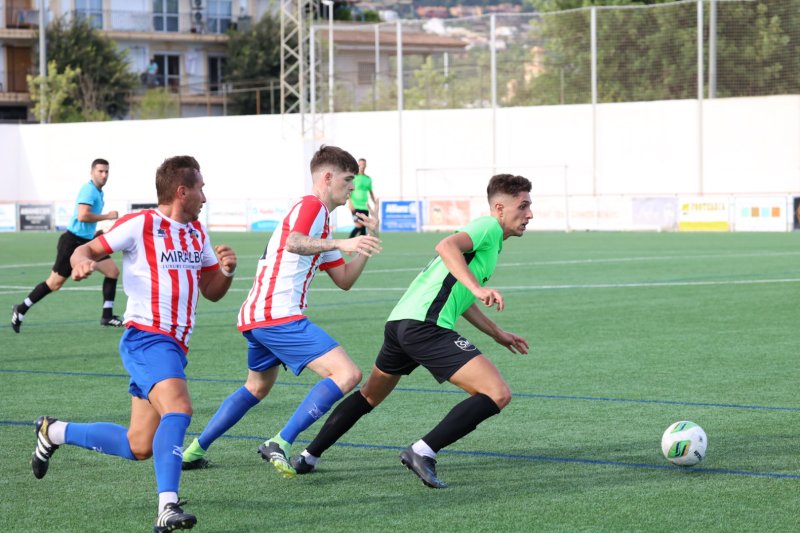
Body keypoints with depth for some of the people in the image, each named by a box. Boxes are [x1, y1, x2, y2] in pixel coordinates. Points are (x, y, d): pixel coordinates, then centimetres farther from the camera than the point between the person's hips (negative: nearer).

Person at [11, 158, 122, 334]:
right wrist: (107, 216, -20)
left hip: (86, 241, 9)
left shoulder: (98, 192, 13)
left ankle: (107, 316, 4)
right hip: (73, 241, -9)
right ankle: (21, 310, 11)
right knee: (54, 283, -4)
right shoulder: (89, 189, -16)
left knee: (113, 271, 0)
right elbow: (82, 216, -28)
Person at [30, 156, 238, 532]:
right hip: (146, 338, -8)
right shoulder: (141, 225, -6)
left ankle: (54, 433, 30)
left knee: (139, 447, 9)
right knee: (178, 408, -31)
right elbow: (87, 250, -2)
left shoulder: (197, 233, 16)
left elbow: (212, 291, 21)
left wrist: (226, 270, -1)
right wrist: (82, 262, -25)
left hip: (174, 347, 8)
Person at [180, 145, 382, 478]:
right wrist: (339, 244, -41)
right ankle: (280, 444, -19)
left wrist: (367, 240, 11)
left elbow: (345, 280, 21)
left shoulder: (319, 215, 24)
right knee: (347, 375, -17)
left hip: (256, 315, 11)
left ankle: (194, 451, 33)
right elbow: (294, 242, -30)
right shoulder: (311, 205, -7)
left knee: (257, 387, 30)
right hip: (279, 316, -11)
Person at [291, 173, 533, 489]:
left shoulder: (489, 238, 27)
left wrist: (498, 334, 39)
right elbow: (446, 246, -23)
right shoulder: (490, 227, -2)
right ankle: (423, 452, -17)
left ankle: (308, 457, 35)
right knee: (498, 394, -15)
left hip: (400, 321, 10)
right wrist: (478, 288, -34)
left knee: (370, 395, 30)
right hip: (426, 325, -10)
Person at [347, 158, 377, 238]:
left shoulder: (368, 179, 14)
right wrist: (350, 204, -16)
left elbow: (371, 192, 22)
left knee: (363, 228, 2)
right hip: (356, 207, -6)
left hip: (365, 207, 6)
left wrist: (375, 204, 16)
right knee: (359, 226, -14)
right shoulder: (354, 177, -4)